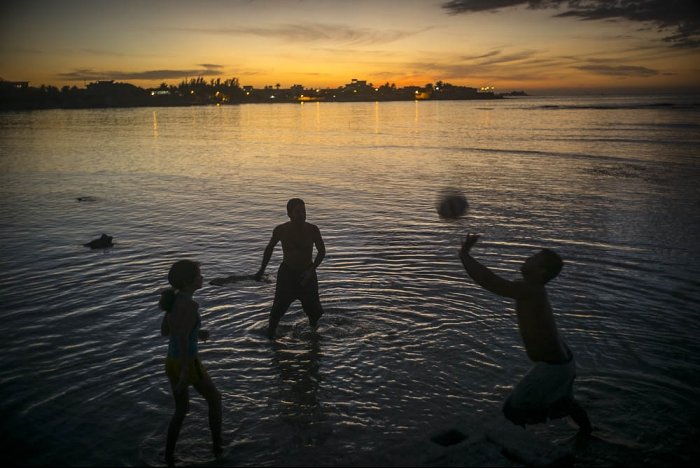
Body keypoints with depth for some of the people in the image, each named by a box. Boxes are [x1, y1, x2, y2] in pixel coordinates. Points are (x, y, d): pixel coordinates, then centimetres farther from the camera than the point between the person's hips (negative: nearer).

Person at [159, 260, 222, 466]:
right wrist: (185, 374, -29)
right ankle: (217, 445, 33)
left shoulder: (174, 298, 2)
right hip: (187, 364, -8)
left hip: (171, 362, 8)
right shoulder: (190, 305, -26)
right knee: (215, 397, 20)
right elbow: (182, 339, -32)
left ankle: (169, 457, 30)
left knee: (181, 409, 27)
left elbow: (164, 331, 14)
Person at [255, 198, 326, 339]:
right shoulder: (281, 230, -14)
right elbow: (270, 248, 6)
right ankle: (270, 335, 15)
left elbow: (322, 251, -2)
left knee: (313, 309, 5)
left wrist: (311, 270, -15)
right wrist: (262, 269, 10)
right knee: (278, 309, -6)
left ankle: (314, 330, 35)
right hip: (287, 273, 0)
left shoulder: (312, 230, -15)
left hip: (307, 273, 1)